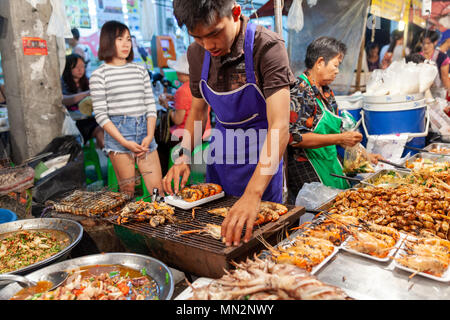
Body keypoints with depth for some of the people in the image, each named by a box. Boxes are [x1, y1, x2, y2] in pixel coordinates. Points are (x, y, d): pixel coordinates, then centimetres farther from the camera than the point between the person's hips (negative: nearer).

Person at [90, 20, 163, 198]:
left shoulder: (140, 70, 14)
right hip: (118, 132, -4)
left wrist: (149, 136, -4)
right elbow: (100, 114, -4)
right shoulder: (99, 75, 1)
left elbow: (151, 105, 11)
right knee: (128, 193, 1)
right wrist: (125, 142, -13)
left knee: (158, 190, 0)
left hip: (144, 129, 4)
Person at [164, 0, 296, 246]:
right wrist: (184, 155, -7)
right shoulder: (197, 53, -6)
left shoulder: (267, 47, -24)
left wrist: (253, 195, -43)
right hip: (220, 151, 5)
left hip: (262, 156, -5)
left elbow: (279, 126, -34)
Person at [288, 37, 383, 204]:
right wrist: (339, 139, -21)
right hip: (308, 172, -9)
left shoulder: (326, 91, 13)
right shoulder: (299, 93, -16)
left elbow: (336, 128, 20)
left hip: (331, 165, 9)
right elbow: (295, 138, -24)